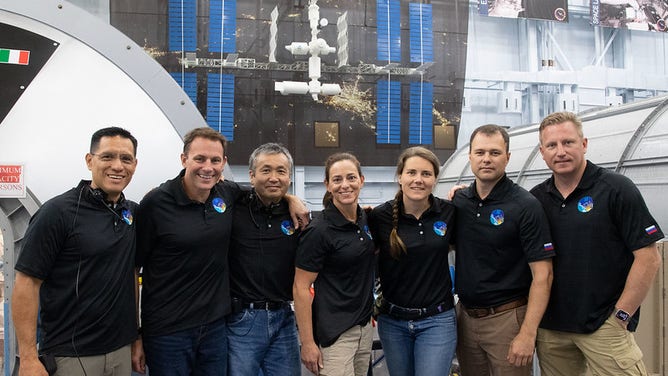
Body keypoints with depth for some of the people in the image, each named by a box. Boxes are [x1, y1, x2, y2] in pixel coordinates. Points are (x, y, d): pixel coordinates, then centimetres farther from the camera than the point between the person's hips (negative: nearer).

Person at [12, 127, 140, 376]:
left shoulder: (133, 212, 5)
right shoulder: (57, 212, -12)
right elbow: (26, 283, -13)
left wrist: (136, 337, 9)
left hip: (121, 350, 6)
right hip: (70, 355, -5)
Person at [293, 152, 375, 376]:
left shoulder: (365, 219, 5)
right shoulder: (319, 230, -16)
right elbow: (300, 288, -14)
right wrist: (307, 343, -16)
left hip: (364, 327, 7)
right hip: (334, 334, -7)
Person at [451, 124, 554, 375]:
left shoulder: (526, 206, -11)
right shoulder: (458, 201, 3)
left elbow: (542, 275, -14)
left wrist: (528, 334, -19)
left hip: (507, 318, -5)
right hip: (465, 315, 5)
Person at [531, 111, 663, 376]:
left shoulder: (616, 189, -7)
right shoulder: (536, 198, 5)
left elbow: (648, 258, -9)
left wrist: (621, 316, -10)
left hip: (604, 325, -4)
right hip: (550, 327, 4)